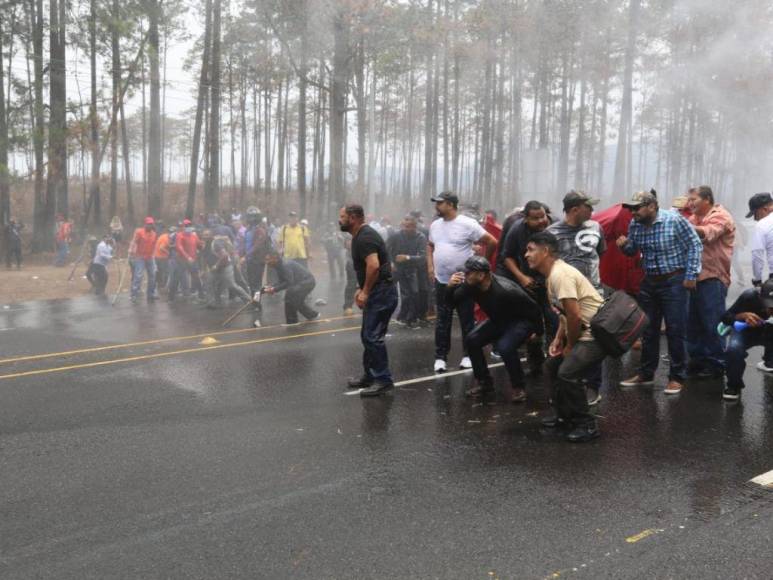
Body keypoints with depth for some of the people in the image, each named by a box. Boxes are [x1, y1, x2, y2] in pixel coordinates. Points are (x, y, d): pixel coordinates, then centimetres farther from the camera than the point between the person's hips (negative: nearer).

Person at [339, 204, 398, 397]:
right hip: (374, 293, 11)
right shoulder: (360, 236, 17)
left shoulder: (365, 237, -17)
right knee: (367, 335, 16)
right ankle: (369, 375, 26)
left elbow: (374, 265, -28)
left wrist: (365, 292, -20)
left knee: (372, 337, -10)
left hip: (381, 293, -11)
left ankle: (383, 380, -4)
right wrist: (362, 290, 16)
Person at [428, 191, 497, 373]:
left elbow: (492, 242, -9)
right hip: (442, 281, 5)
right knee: (442, 321, 8)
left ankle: (468, 355, 17)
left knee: (467, 321, 5)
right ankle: (440, 357, 14)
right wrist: (430, 266, 11)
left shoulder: (467, 224, -12)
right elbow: (430, 246, 24)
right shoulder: (435, 225, 7)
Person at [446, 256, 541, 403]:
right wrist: (450, 286, -27)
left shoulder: (505, 291, -36)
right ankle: (484, 382, 11)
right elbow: (452, 301, -5)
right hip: (498, 320, 7)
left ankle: (517, 387, -9)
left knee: (505, 347, -32)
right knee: (471, 340, -8)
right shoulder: (471, 285, -17)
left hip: (523, 320, -7)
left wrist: (538, 332, -12)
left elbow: (533, 308, -25)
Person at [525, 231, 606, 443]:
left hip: (598, 332, -11)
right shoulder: (552, 274, 10)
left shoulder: (560, 275, -23)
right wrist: (558, 340, 8)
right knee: (553, 365, 17)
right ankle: (564, 414, 29)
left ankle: (587, 425, -5)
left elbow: (575, 316, -26)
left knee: (567, 373, -20)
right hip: (582, 331, 11)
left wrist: (569, 345, -12)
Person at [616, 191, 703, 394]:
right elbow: (633, 251, 14)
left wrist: (691, 276, -11)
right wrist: (624, 246, -10)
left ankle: (677, 377, 9)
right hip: (649, 282, 6)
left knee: (675, 331, -2)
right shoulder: (635, 225, 0)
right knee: (648, 330, 12)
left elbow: (695, 246, -10)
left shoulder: (675, 221, -16)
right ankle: (645, 373, 24)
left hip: (674, 282, -6)